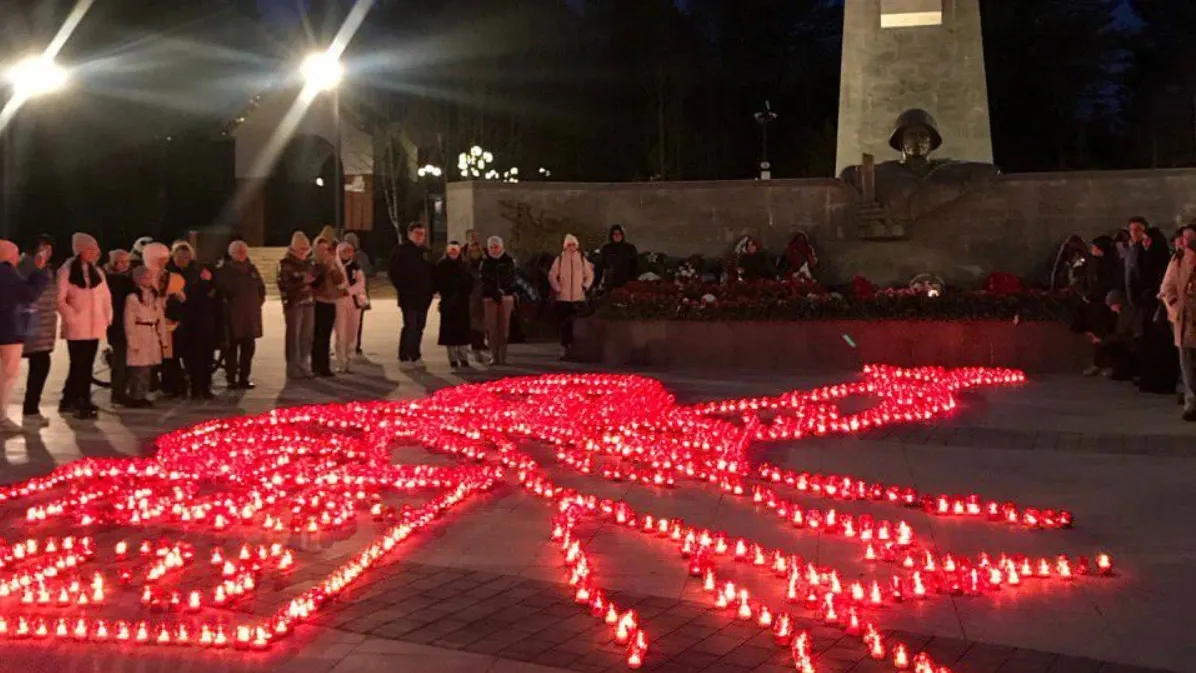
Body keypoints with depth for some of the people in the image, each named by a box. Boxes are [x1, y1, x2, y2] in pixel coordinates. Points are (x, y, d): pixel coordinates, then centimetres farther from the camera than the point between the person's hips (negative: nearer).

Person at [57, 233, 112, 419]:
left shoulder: (97, 272, 12)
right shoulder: (66, 271, -6)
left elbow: (106, 297, 15)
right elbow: (59, 300, -10)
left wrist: (107, 318, 5)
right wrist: (72, 317, -14)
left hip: (95, 327, 6)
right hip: (76, 328, -6)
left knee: (87, 366, 9)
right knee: (79, 366, -5)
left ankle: (81, 401, 15)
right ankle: (80, 403, 0)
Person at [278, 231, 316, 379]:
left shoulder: (308, 262, 14)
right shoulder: (285, 263, -6)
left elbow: (314, 280, 28)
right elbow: (283, 285, -14)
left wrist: (313, 280, 4)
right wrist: (302, 282, -18)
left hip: (308, 303, 6)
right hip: (293, 304, -6)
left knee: (306, 336, 6)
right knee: (293, 336, -3)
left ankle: (304, 366, 15)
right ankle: (293, 369, 2)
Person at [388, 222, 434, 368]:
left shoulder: (424, 251, 16)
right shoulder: (401, 250, -5)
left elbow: (430, 272, 21)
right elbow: (394, 273, -10)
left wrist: (431, 289, 8)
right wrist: (403, 289, -13)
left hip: (423, 296, 7)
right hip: (409, 297, -7)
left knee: (419, 327, 9)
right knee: (410, 327, -10)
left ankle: (415, 356, 17)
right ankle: (403, 358, -4)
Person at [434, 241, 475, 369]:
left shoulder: (465, 265, 6)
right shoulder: (441, 265, 1)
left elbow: (470, 282, 7)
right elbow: (438, 283, -1)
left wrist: (466, 294, -6)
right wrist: (444, 294, -10)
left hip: (462, 302, 1)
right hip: (447, 302, -1)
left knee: (463, 329, 0)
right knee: (449, 330, -1)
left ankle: (464, 358, 6)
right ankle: (453, 359, 4)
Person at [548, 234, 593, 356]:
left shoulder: (582, 259, 7)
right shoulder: (559, 259, 3)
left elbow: (590, 275, 15)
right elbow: (552, 275, 4)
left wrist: (585, 287, 3)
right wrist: (557, 288, -4)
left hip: (578, 297, 1)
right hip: (563, 297, 0)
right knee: (565, 324, 0)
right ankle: (565, 347, 7)